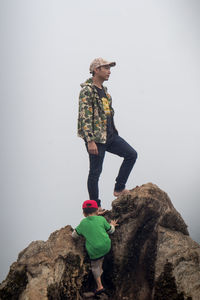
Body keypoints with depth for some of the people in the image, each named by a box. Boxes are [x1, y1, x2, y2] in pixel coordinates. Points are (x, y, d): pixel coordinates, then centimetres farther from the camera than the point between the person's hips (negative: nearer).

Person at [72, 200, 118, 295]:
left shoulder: (83, 223, 4)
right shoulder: (101, 219, 2)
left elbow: (74, 235, 12)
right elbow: (110, 230, 13)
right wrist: (112, 225, 34)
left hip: (94, 250, -1)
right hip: (106, 247, 1)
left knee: (95, 266, 14)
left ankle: (100, 286, 11)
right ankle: (100, 269, 35)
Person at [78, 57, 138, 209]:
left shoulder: (104, 90, 15)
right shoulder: (87, 90, -14)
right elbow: (85, 117, -20)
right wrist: (90, 141, -25)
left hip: (110, 135, 9)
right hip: (96, 138, -9)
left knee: (131, 154, 3)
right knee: (95, 171, 0)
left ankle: (119, 189, 10)